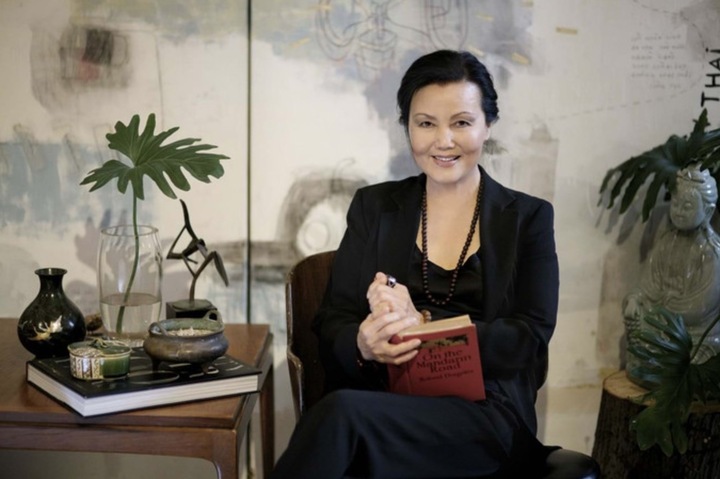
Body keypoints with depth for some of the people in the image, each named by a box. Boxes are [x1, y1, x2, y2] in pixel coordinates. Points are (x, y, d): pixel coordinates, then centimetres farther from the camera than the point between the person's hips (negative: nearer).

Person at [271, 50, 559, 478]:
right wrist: (363, 343, -17)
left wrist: (421, 323, -17)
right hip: (384, 402, 2)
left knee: (341, 412, -32)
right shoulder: (374, 207, 13)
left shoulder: (529, 218, 8)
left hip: (486, 414, -2)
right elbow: (333, 320, 8)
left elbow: (530, 337, -3)